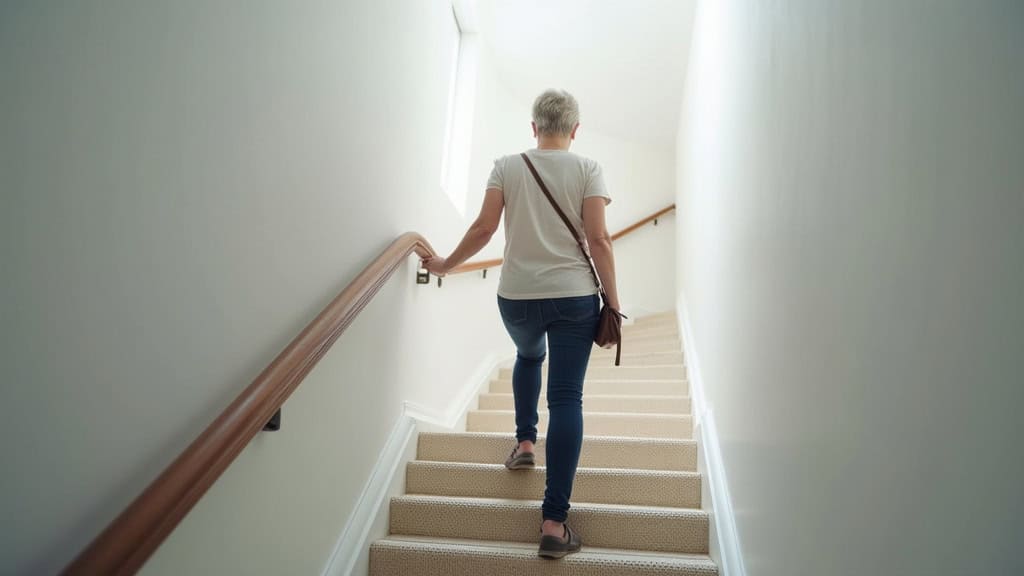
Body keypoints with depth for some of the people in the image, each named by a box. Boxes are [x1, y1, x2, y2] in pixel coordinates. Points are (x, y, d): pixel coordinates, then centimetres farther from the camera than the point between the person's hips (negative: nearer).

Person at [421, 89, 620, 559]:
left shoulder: (506, 167, 4)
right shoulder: (587, 169, 0)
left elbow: (484, 228, -2)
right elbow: (598, 239, -7)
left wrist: (446, 265, 12)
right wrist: (612, 300, -1)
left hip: (517, 296, 2)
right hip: (575, 297, -2)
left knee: (528, 355, 34)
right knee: (566, 398, -1)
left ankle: (524, 442, 30)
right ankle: (554, 522, -4)